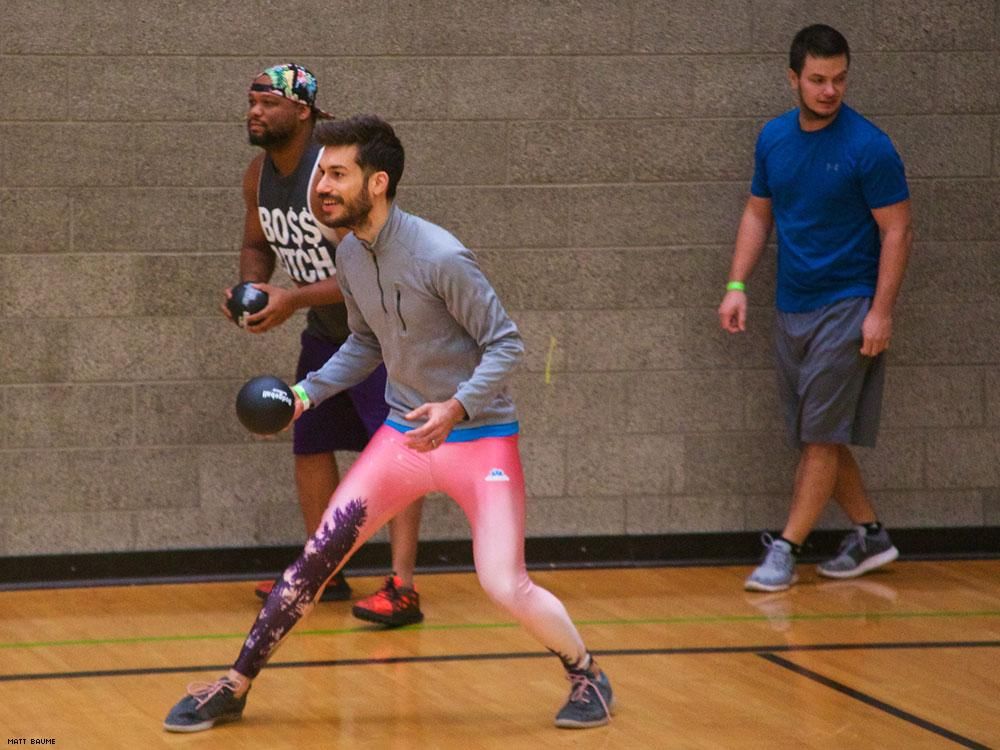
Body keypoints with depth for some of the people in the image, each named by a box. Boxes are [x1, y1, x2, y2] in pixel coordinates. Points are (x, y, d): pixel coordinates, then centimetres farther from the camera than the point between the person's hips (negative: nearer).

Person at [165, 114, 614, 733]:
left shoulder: (441, 257, -22)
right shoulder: (351, 255, 1)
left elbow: (506, 343, -16)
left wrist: (457, 408, -30)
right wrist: (308, 391, 5)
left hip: (479, 436, -6)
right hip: (404, 434, 6)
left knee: (505, 587, -15)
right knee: (317, 558, -1)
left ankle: (586, 675, 13)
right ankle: (235, 688, 10)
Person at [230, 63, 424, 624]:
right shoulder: (259, 176, -2)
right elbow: (258, 246, 14)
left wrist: (293, 301, -33)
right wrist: (251, 289, -8)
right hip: (327, 327, 9)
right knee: (310, 446, 12)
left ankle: (403, 589, -19)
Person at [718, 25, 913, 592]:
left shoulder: (868, 147, -12)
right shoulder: (774, 139, 6)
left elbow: (897, 230, -10)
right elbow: (758, 214, 17)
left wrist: (881, 312, -16)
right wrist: (738, 285, 5)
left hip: (848, 306, -7)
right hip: (792, 307, 7)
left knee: (822, 437, -6)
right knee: (816, 435, 9)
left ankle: (786, 551, -3)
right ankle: (870, 535, 21)